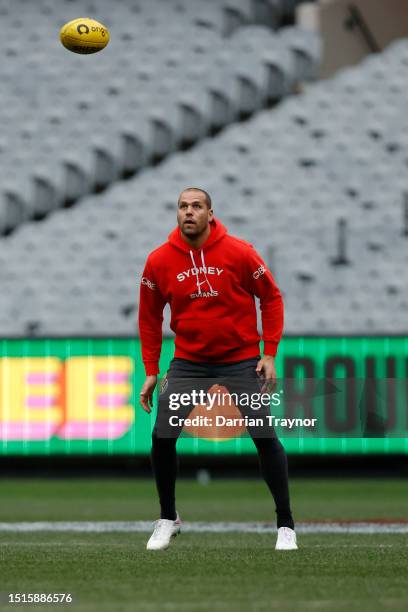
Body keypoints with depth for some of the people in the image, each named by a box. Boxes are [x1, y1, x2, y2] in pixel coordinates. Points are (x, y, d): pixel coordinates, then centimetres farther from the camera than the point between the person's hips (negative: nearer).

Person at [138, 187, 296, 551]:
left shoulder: (239, 253, -11)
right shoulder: (159, 262, -5)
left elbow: (271, 298, -2)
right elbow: (149, 317, 7)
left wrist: (270, 354, -8)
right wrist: (151, 371, 6)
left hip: (240, 359, -2)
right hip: (188, 362, 2)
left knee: (265, 438, -7)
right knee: (162, 437, -8)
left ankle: (286, 524, 7)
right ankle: (168, 519, 14)